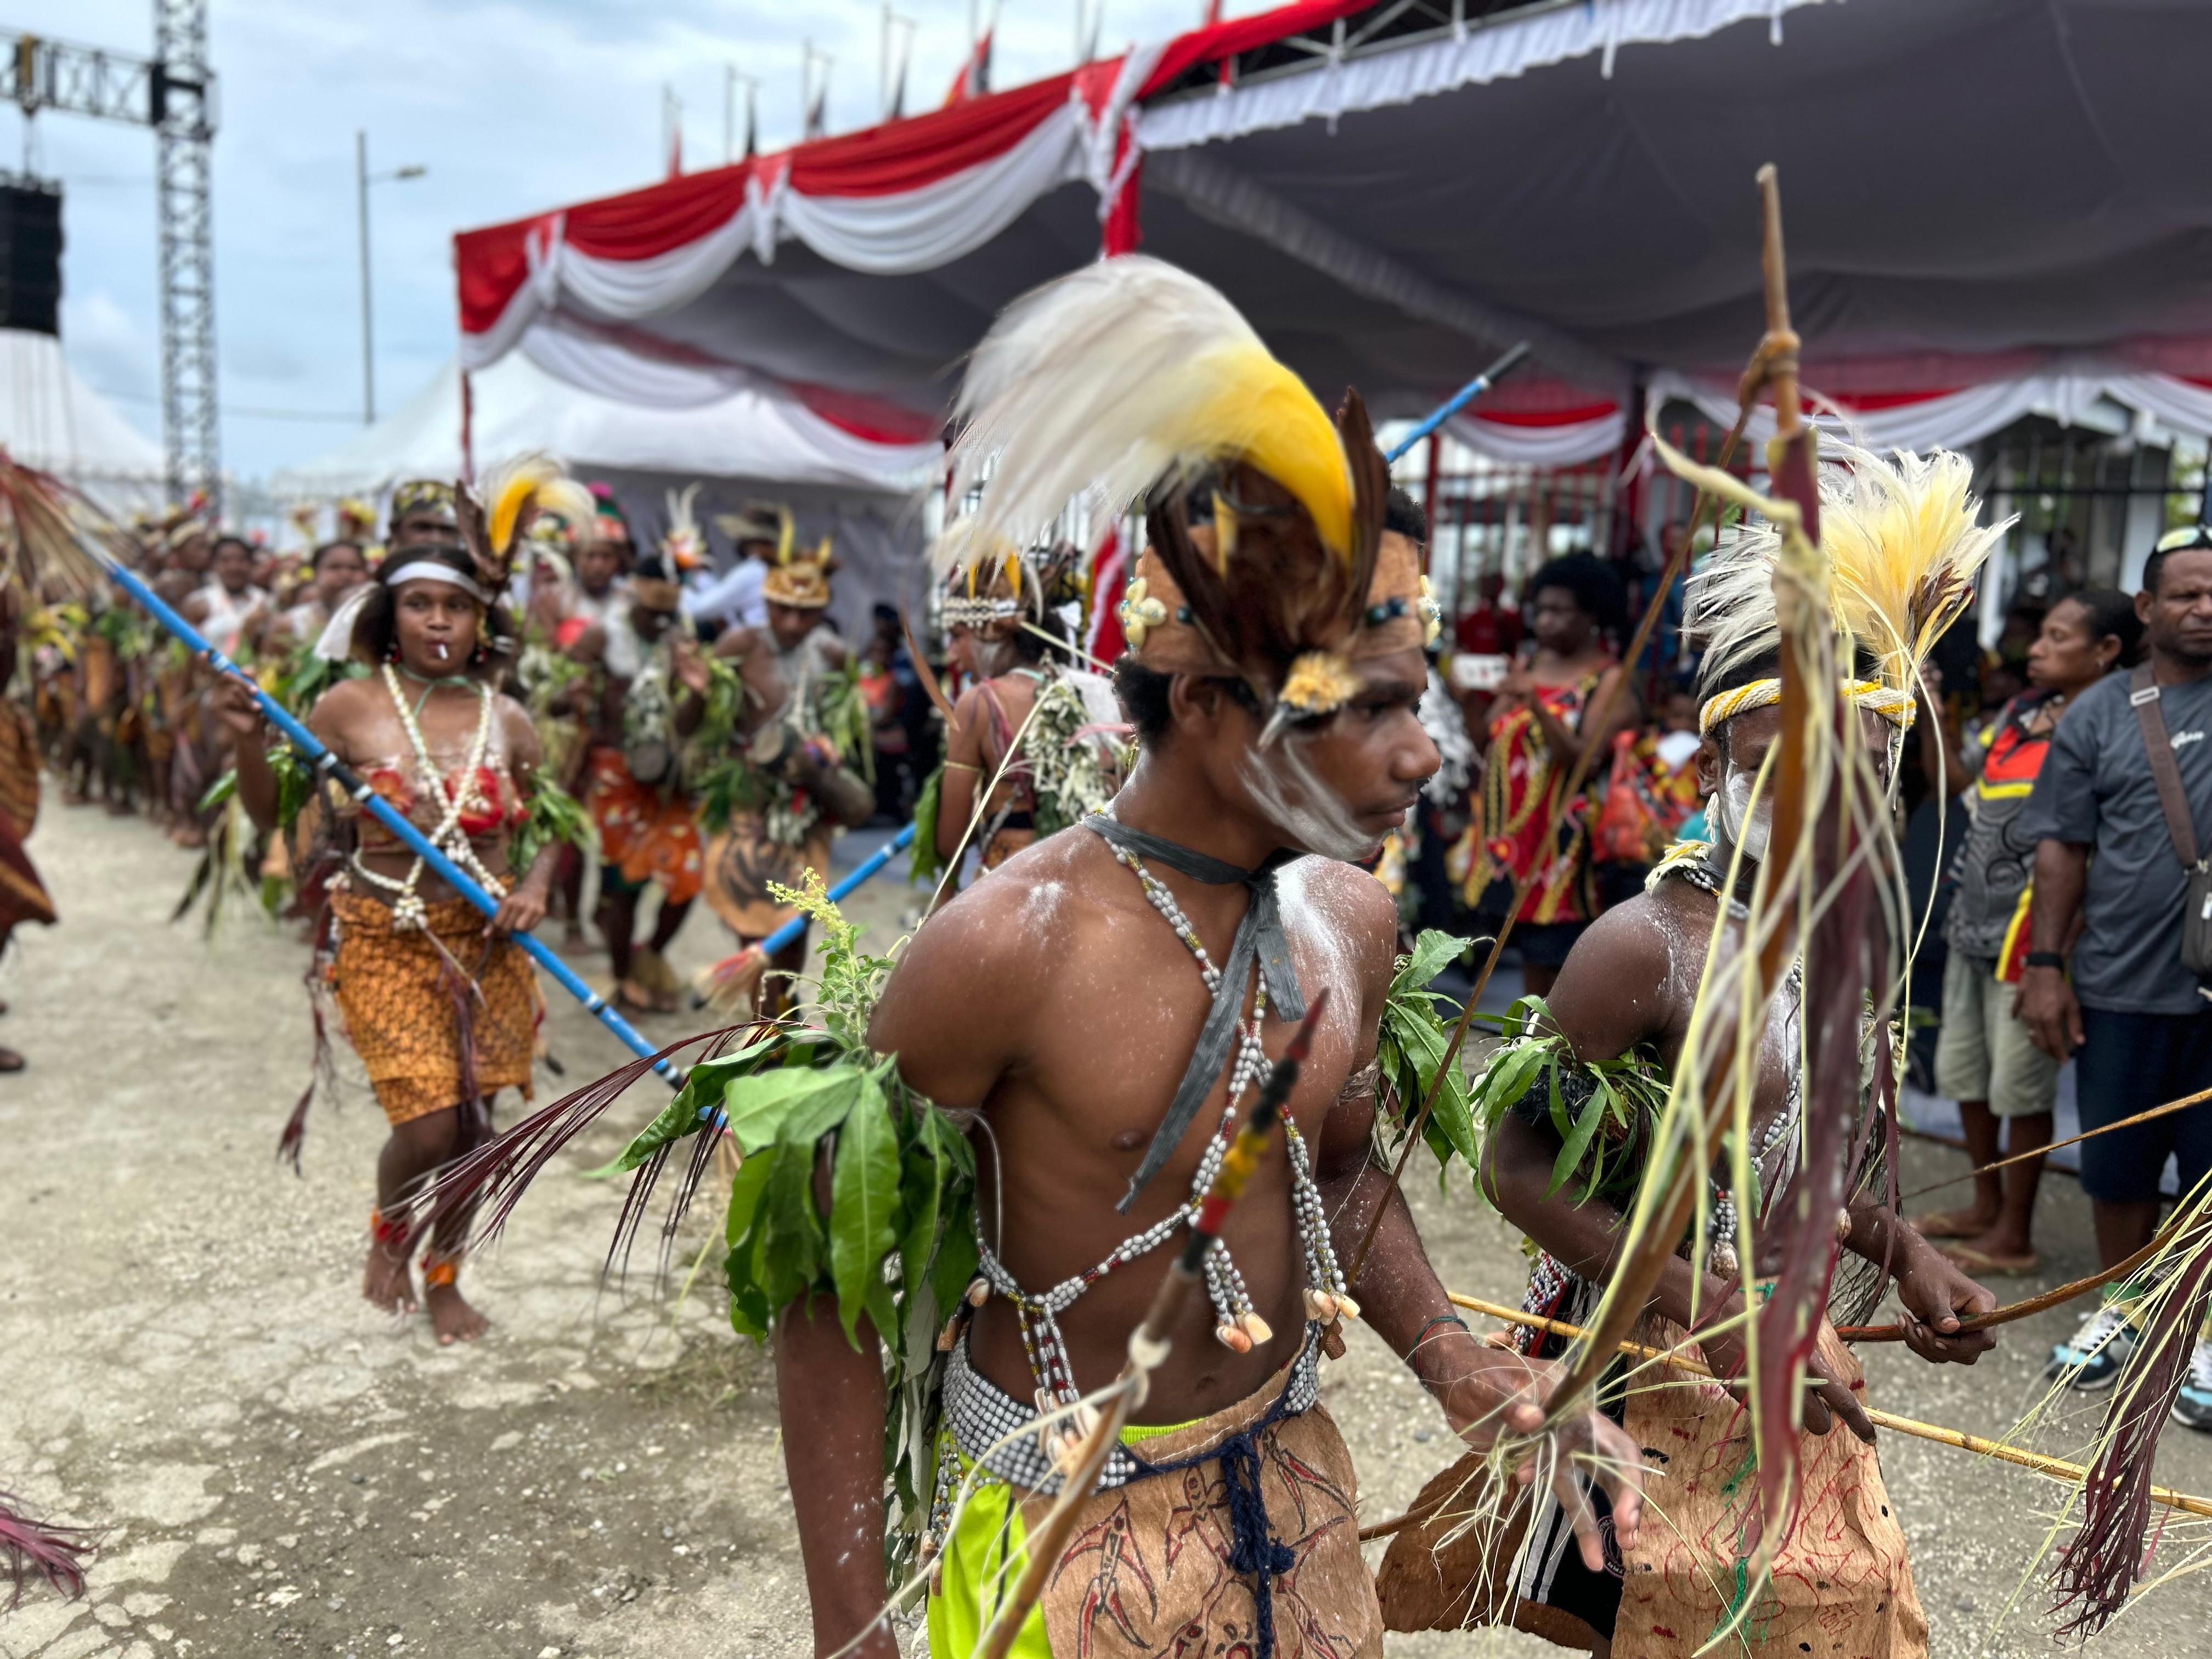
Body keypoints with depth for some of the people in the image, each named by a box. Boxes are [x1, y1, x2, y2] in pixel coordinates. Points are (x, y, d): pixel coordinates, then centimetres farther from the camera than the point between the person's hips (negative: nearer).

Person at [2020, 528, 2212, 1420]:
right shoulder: (2100, 713, 4)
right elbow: (2062, 846, 4)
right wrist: (2046, 964, -2)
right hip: (2121, 984, 1)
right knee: (2116, 1163, 13)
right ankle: (2124, 1307, 32)